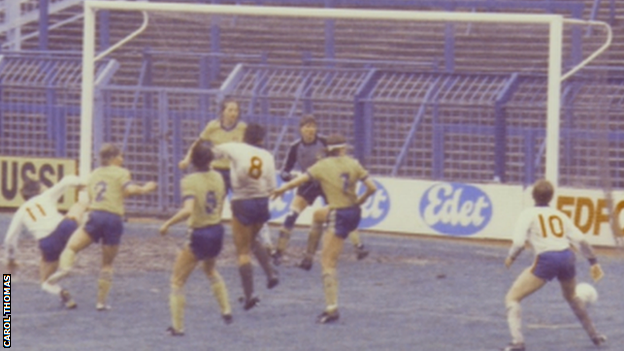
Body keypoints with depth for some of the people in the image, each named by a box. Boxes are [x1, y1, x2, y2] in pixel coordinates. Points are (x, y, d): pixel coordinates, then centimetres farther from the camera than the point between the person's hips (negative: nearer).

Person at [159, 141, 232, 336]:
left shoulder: (190, 182, -19)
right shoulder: (217, 178, 0)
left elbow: (188, 210, -32)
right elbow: (220, 206, 10)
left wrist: (167, 224, -22)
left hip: (198, 235, -6)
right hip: (217, 231, 6)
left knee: (177, 281, 6)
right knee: (210, 270, 35)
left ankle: (177, 326, 3)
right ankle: (226, 311, 34)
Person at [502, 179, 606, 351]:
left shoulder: (529, 214, 6)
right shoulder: (560, 215, 19)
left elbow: (519, 242, -7)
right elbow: (580, 240, 12)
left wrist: (510, 257, 12)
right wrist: (593, 261, 16)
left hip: (546, 259, -5)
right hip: (567, 258, 5)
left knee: (512, 298, 3)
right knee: (571, 297, 35)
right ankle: (594, 335, 42)